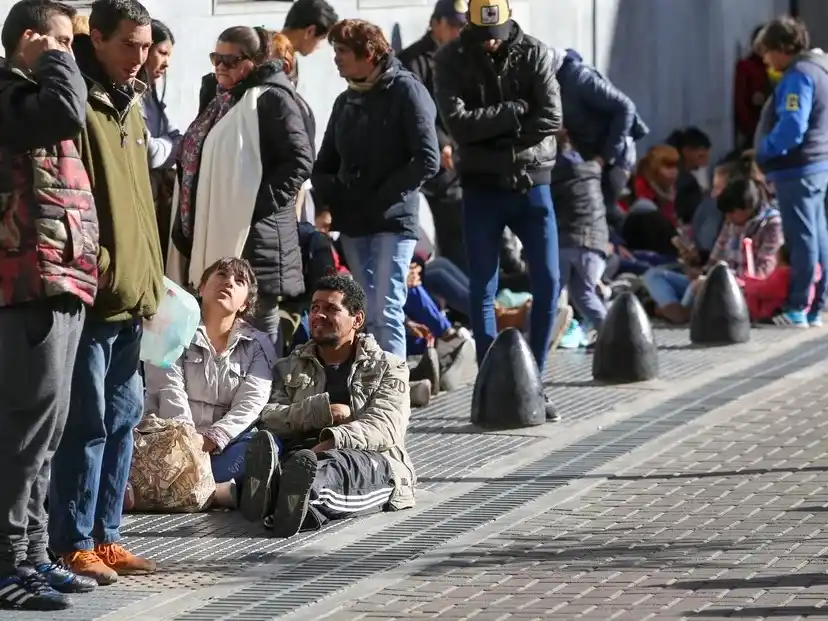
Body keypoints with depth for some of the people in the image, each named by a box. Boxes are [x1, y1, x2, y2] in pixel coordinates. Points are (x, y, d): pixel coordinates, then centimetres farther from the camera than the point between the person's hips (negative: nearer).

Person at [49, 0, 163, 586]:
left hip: (132, 295, 9)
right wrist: (94, 270, -20)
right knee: (87, 422, -5)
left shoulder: (130, 105, 16)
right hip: (93, 294, -9)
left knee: (123, 418, 11)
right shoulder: (77, 105, -11)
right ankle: (73, 545, 1)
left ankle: (105, 536, 18)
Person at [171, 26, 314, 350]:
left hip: (253, 236, -9)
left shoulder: (271, 99, -8)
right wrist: (188, 225, 16)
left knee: (258, 329, -5)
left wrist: (262, 202, -21)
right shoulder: (225, 102, 19)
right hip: (217, 235, 9)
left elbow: (300, 160, -17)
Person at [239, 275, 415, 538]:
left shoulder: (388, 368, 17)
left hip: (372, 460, -1)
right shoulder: (289, 368, 28)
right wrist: (323, 410, -8)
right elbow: (269, 419, 9)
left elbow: (384, 426, -3)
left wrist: (331, 442, -22)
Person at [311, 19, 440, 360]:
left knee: (385, 314, -13)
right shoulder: (346, 101, 16)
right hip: (352, 224, 7)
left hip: (393, 221, -7)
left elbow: (427, 160, -13)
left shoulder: (405, 91, -4)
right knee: (364, 316, 7)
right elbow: (323, 167, 21)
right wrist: (334, 194, -1)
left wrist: (380, 197, -13)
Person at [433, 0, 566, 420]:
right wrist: (515, 111, -16)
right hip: (482, 188, -1)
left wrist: (490, 130, -13)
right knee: (482, 291, 2)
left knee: (548, 283, -1)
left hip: (532, 183, 1)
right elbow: (458, 122, -17)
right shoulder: (452, 60, -4)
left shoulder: (534, 54, -3)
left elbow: (550, 119, -13)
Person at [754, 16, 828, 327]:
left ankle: (797, 309, -3)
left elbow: (792, 127, -25)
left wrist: (765, 151, -12)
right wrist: (769, 153, 16)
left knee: (801, 239, -7)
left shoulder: (798, 76, -17)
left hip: (797, 168, -10)